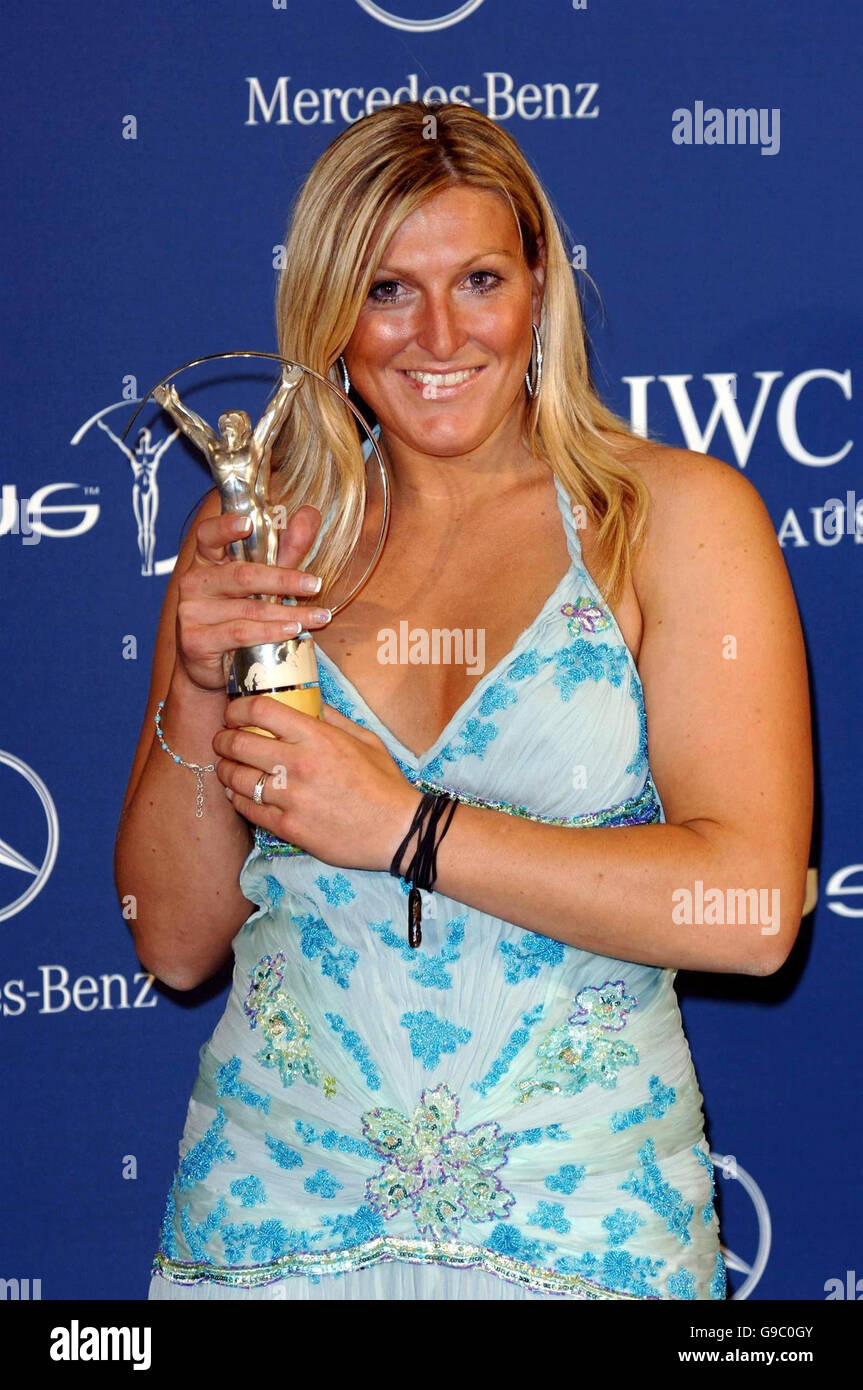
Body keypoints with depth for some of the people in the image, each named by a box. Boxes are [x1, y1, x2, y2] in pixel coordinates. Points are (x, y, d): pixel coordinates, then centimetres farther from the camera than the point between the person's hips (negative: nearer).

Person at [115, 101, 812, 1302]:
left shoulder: (675, 514, -4)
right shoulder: (248, 538, 4)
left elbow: (753, 907, -15)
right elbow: (178, 943, 4)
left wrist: (407, 826, -17)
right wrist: (198, 691, -12)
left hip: (583, 1218, -2)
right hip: (275, 1208, 2)